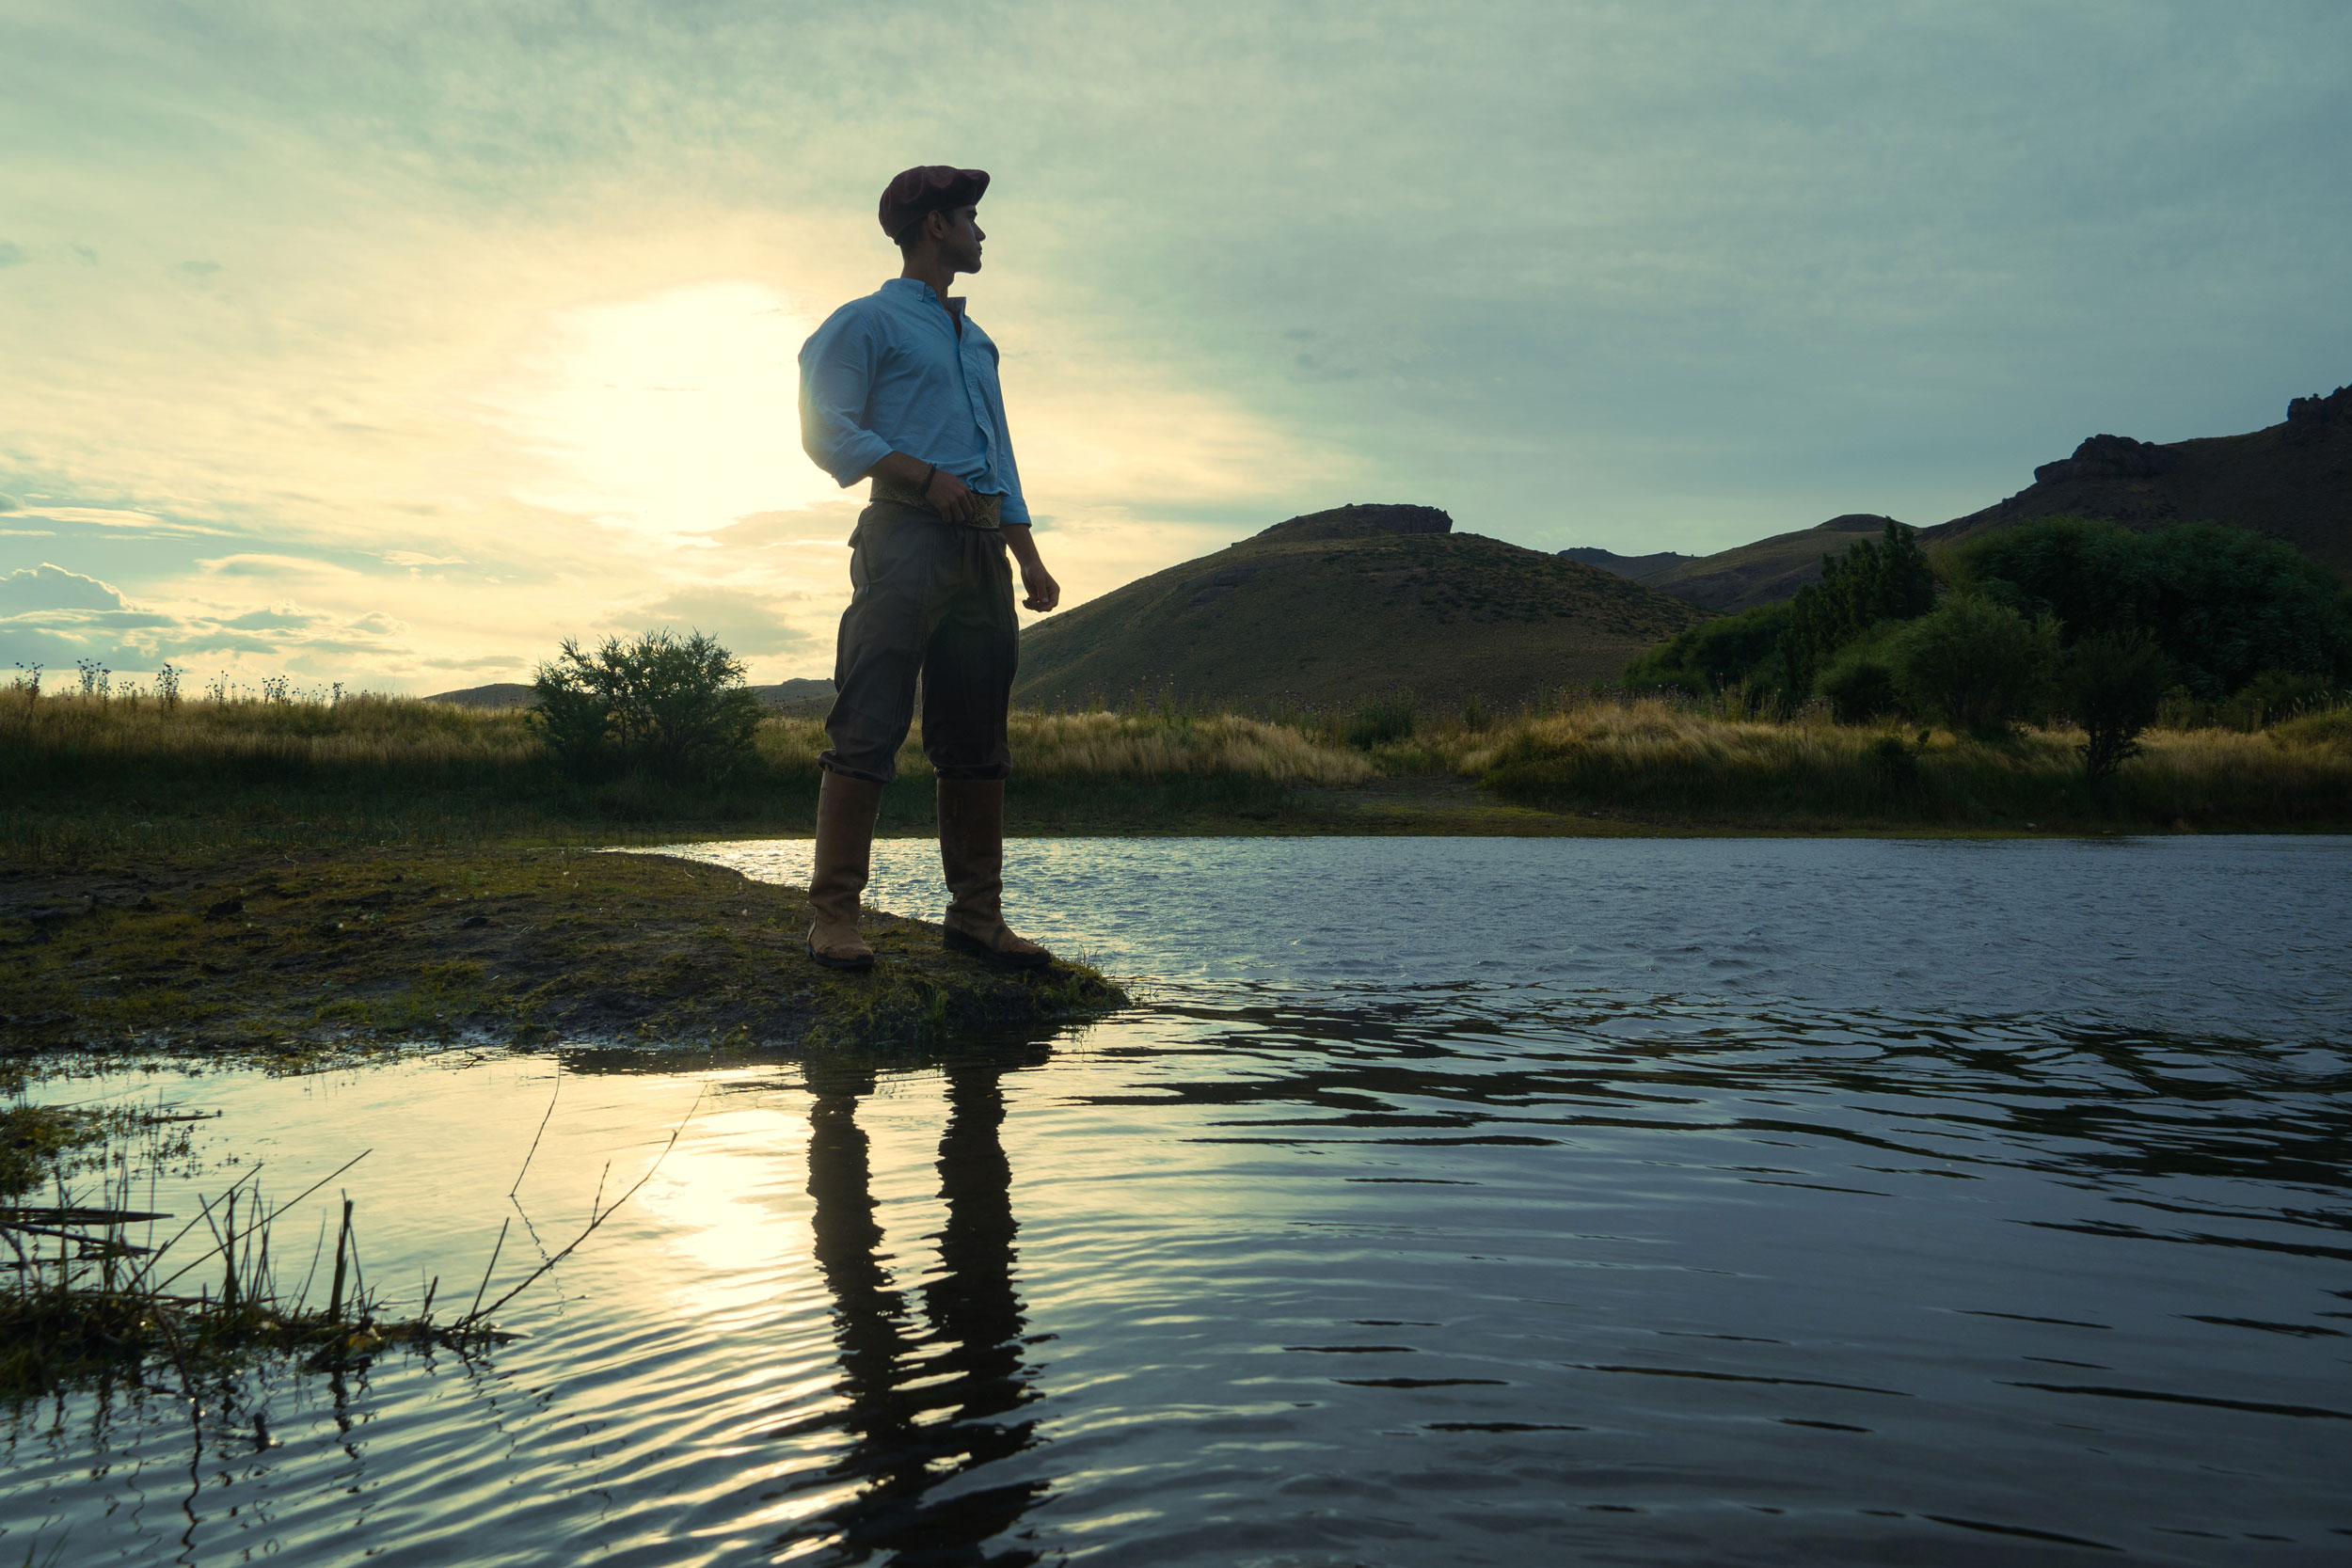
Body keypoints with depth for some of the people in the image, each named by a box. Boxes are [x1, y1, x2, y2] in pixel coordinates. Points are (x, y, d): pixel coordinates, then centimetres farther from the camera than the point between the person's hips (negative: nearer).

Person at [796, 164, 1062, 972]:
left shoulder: (976, 342, 28)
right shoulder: (867, 322, 7)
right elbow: (827, 430, -4)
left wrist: (1029, 558, 16)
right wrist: (925, 476, -15)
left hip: (981, 544, 7)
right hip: (907, 534, -7)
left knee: (978, 739, 3)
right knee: (871, 727, -11)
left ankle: (977, 913, 7)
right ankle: (833, 911, -9)